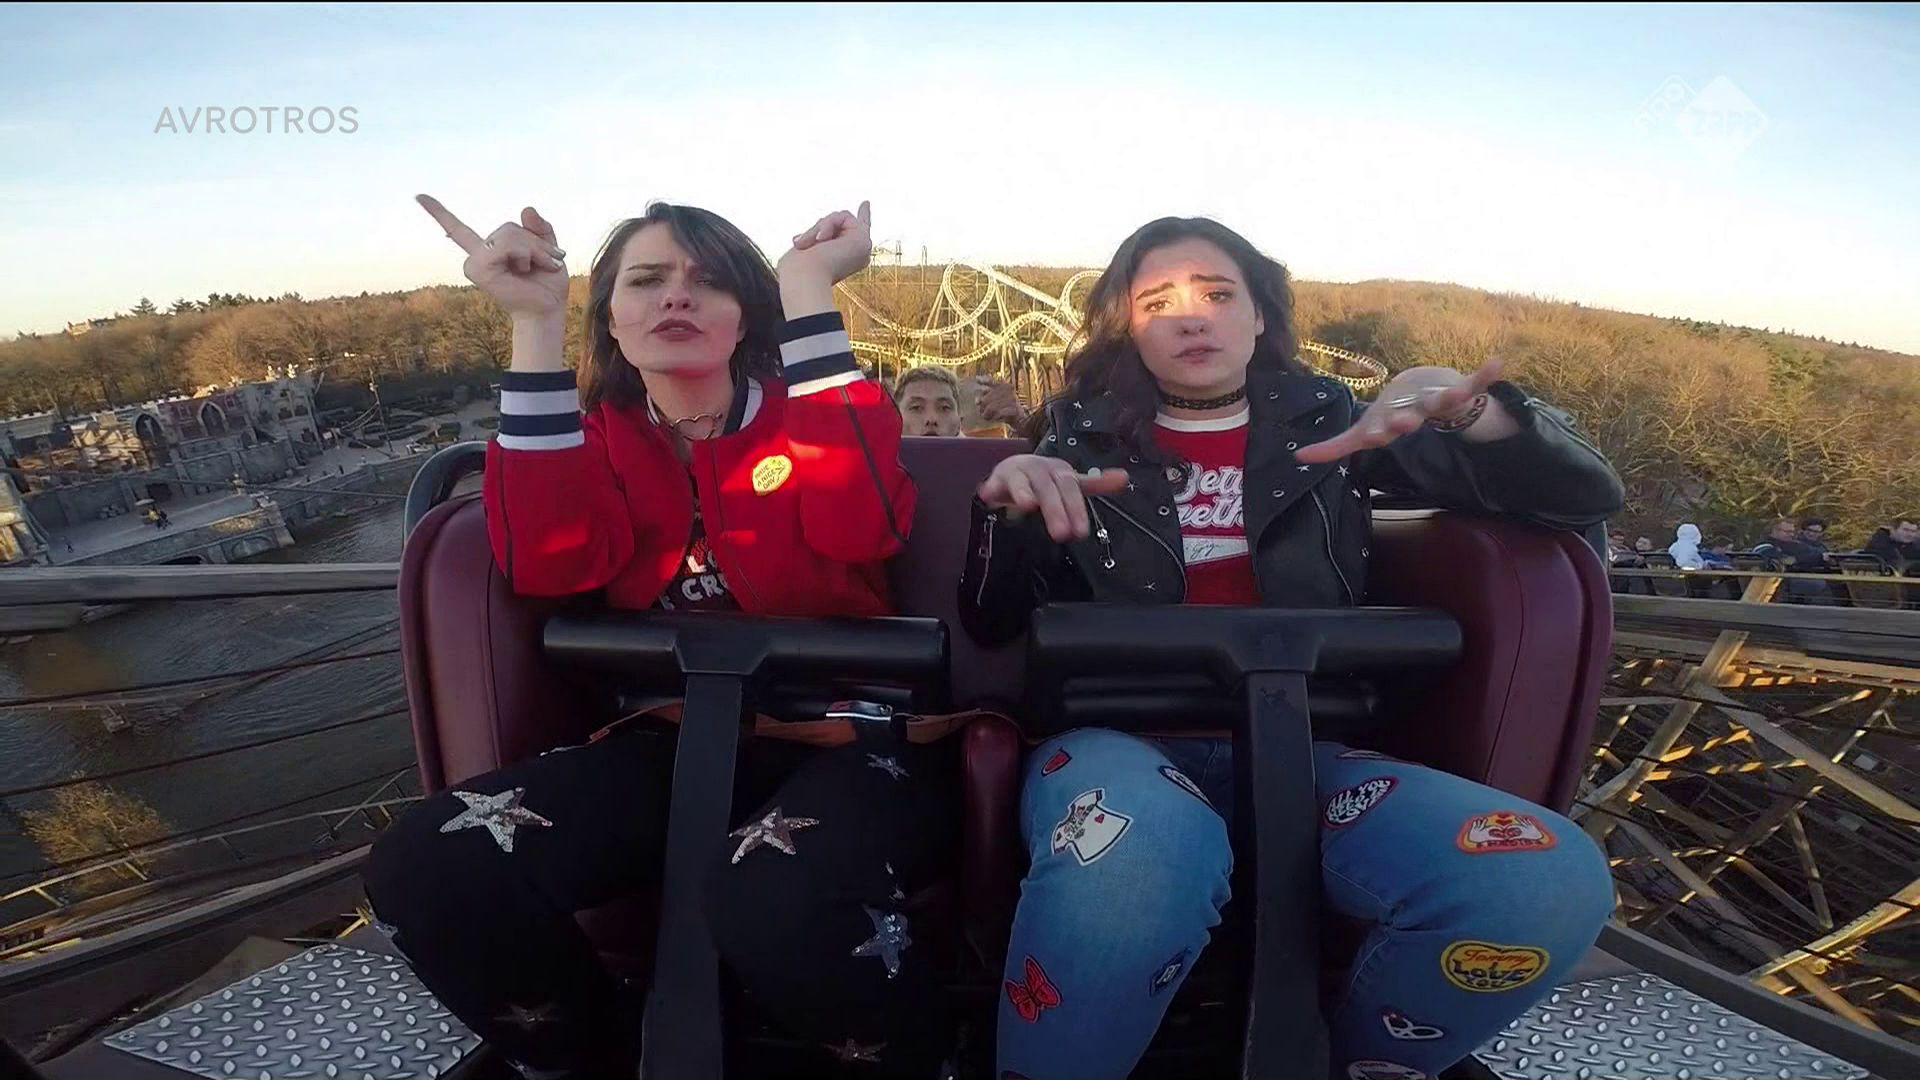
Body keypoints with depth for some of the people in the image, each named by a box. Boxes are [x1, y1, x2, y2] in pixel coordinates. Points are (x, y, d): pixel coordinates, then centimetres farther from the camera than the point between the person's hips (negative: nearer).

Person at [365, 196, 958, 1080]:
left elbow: (860, 527, -22)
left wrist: (809, 289, -17)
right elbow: (547, 565, -13)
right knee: (424, 867, -17)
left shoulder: (811, 412, 2)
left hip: (848, 733, -3)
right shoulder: (595, 438, 9)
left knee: (777, 900, -35)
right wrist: (535, 320, -13)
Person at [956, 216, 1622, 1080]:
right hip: (1120, 736, -2)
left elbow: (1584, 498, 10)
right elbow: (993, 625, 6)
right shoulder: (1084, 438, 11)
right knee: (1140, 862, -39)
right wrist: (1006, 509, -16)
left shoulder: (1326, 422, 13)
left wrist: (1469, 406, -12)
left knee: (1552, 881, -25)